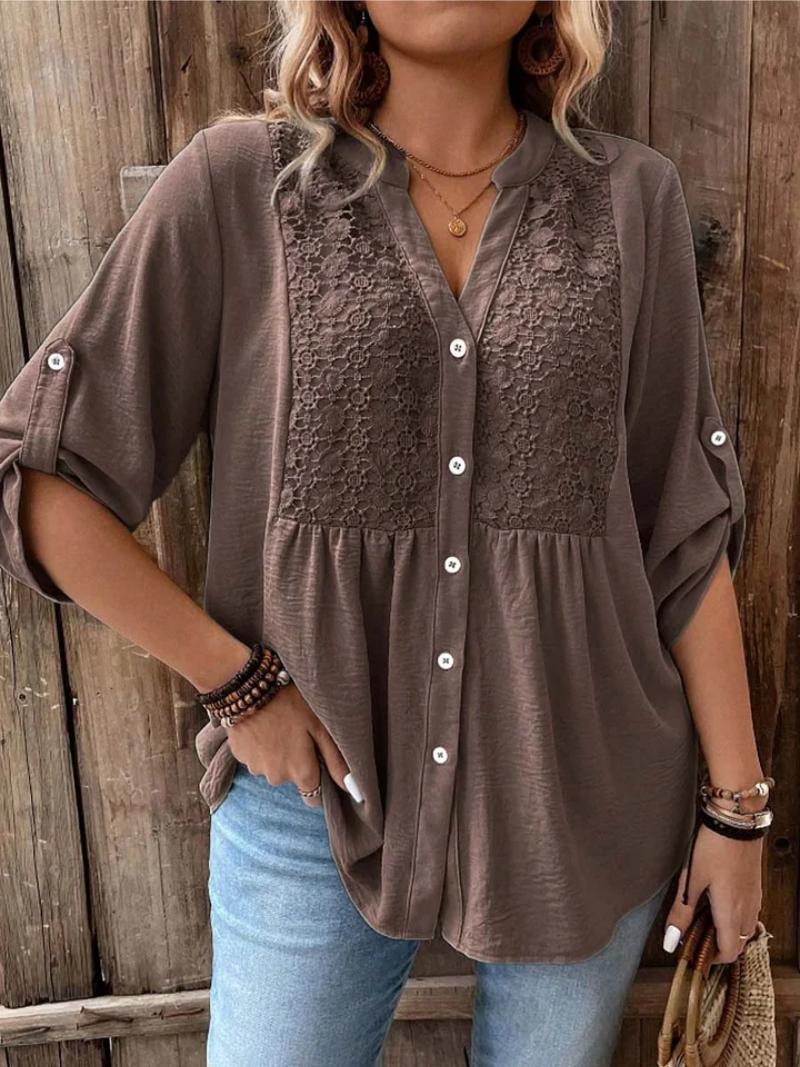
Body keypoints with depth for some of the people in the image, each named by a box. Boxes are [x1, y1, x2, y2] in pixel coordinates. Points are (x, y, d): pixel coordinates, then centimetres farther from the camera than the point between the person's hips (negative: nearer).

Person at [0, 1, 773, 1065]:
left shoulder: (632, 199, -1)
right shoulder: (237, 183, -7)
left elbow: (688, 531, 1)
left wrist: (737, 800, 3)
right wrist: (235, 685, -9)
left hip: (584, 806, 2)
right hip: (317, 793, -1)